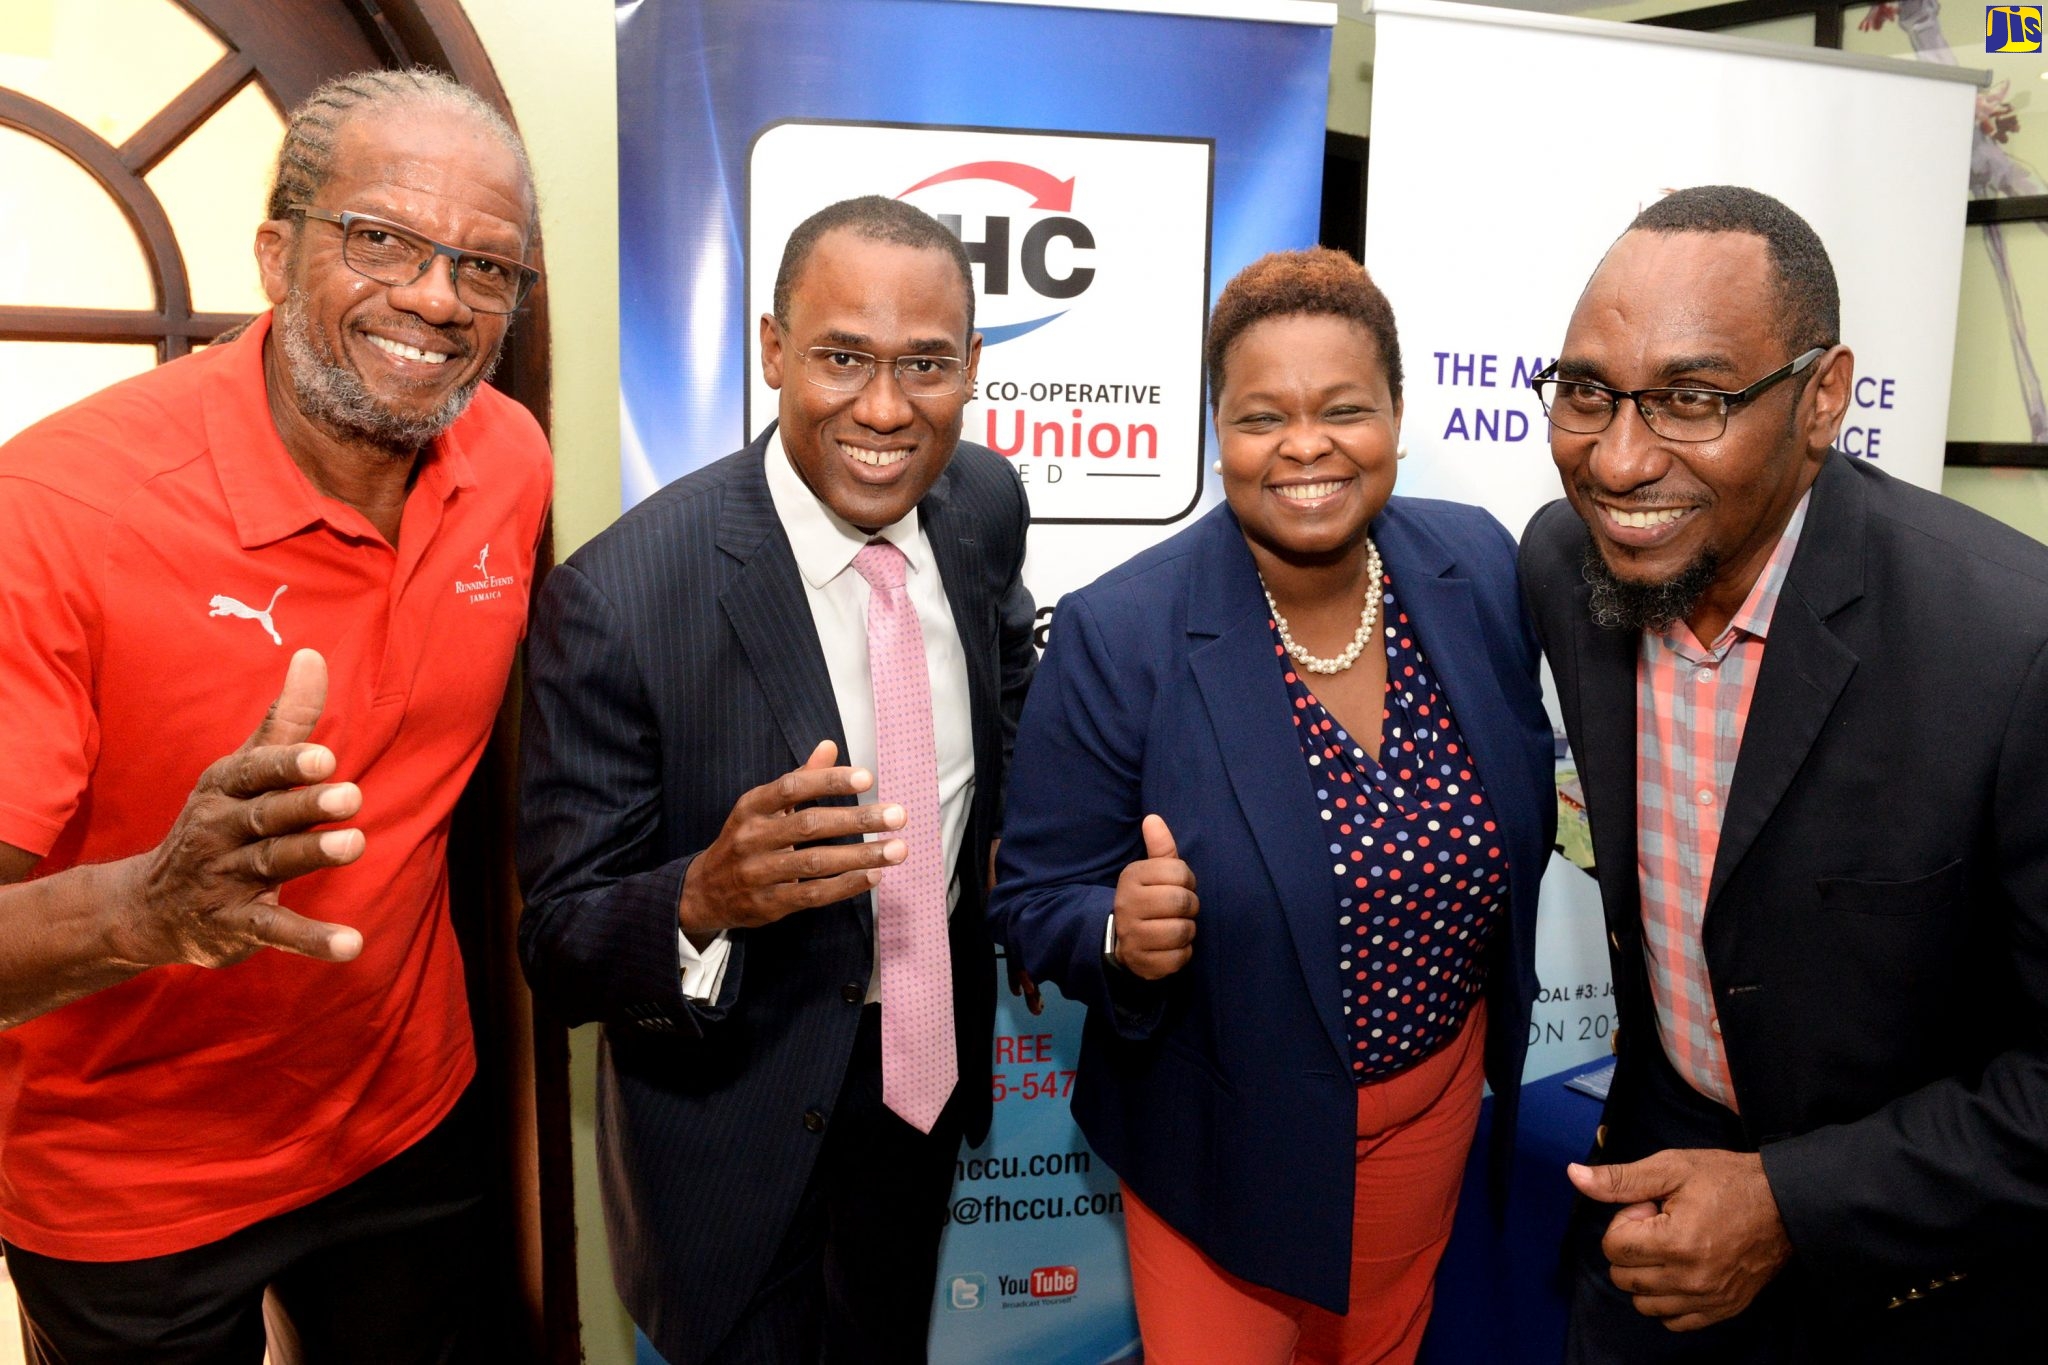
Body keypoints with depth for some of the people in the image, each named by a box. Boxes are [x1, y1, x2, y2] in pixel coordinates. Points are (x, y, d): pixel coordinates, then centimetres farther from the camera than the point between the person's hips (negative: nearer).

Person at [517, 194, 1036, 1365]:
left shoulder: (986, 502, -11)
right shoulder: (619, 601, -28)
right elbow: (560, 948, -22)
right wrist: (705, 897, -42)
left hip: (930, 1054, 5)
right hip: (739, 1110, -5)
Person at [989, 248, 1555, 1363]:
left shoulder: (1480, 568, -11)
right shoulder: (1118, 635, -24)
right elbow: (1037, 904, -15)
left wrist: (1500, 1020, 8)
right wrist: (1120, 930, -36)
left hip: (1435, 1093, 4)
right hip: (1223, 1133, -4)